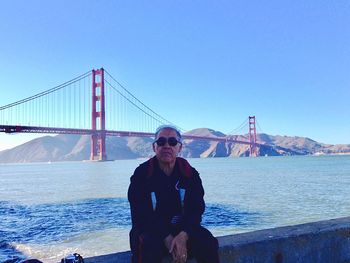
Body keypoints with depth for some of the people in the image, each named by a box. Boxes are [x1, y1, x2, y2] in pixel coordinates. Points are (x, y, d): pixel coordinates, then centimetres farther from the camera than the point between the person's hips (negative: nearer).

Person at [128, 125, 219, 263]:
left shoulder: (190, 173, -1)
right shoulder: (141, 174, -8)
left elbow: (196, 210, -7)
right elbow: (141, 215, -13)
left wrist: (183, 236, -27)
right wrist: (168, 239, -25)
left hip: (184, 230, 3)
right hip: (150, 230, -2)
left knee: (208, 243, -23)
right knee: (149, 247, -35)